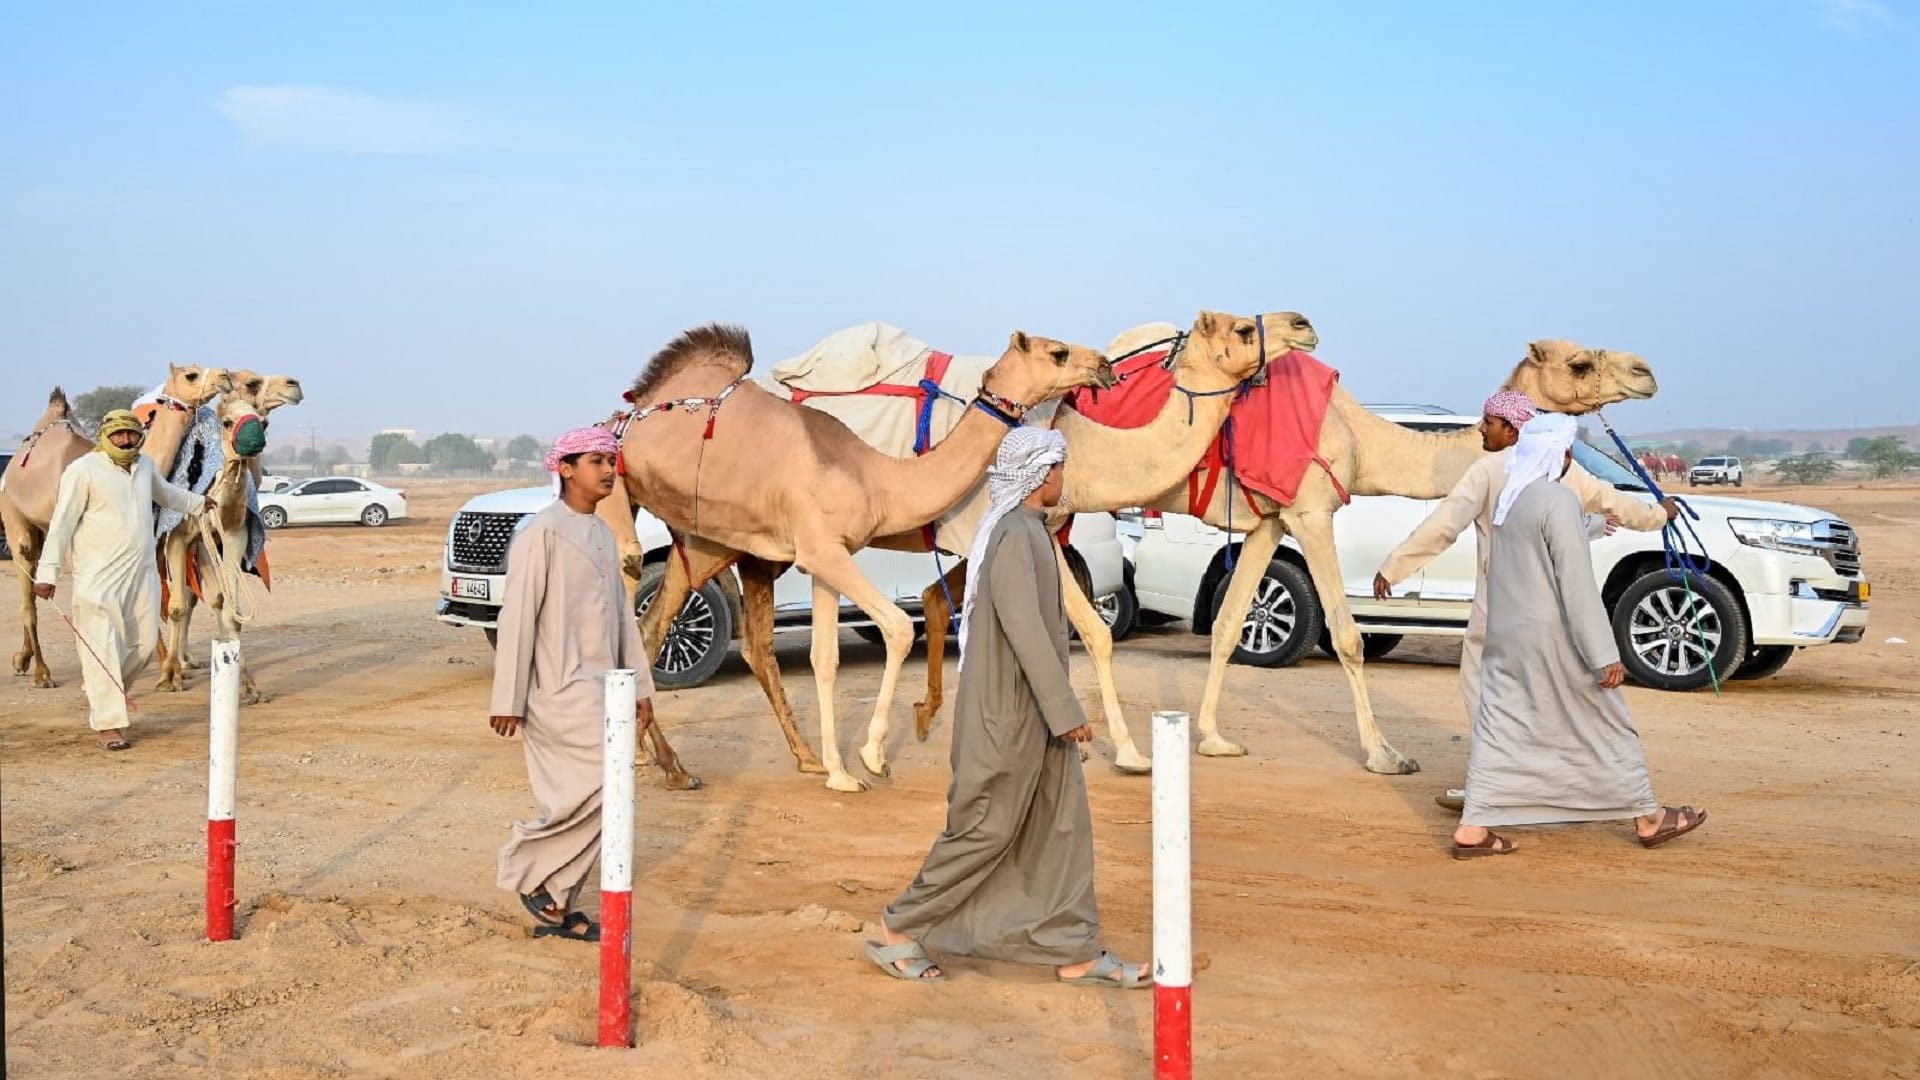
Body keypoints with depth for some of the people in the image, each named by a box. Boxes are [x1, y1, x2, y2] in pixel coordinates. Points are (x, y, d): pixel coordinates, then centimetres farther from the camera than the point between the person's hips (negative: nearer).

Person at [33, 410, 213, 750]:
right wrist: (47, 572, -13)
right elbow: (61, 524, -9)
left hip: (142, 572, 7)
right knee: (102, 648, -6)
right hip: (98, 578, -7)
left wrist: (199, 503, 48)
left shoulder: (145, 465, 11)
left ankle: (97, 691, 33)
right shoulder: (83, 471, -8)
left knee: (144, 644, 9)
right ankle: (107, 723, 0)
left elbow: (165, 492, 34)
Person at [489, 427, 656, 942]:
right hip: (559, 688, -8)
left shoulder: (603, 535, 14)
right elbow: (517, 618, -13)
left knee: (577, 800, 8)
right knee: (606, 781, -15)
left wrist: (640, 685, 18)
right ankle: (527, 869, 2)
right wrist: (508, 700, -14)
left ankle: (558, 906, 17)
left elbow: (621, 614, 19)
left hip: (600, 687, 8)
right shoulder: (542, 533, -11)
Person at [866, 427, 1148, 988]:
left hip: (1031, 709, 10)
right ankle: (899, 930, 13)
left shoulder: (1026, 529, 11)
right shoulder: (1012, 536, -20)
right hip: (1009, 710, -10)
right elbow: (1025, 628, -24)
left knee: (1064, 825, 10)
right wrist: (1066, 711, -23)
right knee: (987, 830, 0)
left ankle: (1075, 952, 16)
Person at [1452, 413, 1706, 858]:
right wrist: (1605, 656, -17)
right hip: (1551, 637, -7)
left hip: (1504, 633, 7)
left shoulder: (1508, 497, 9)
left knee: (1498, 727, 8)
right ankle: (1648, 818, 22)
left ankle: (1473, 829, 3)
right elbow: (1577, 583, -20)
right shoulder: (1558, 499, -17)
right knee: (1606, 726, 8)